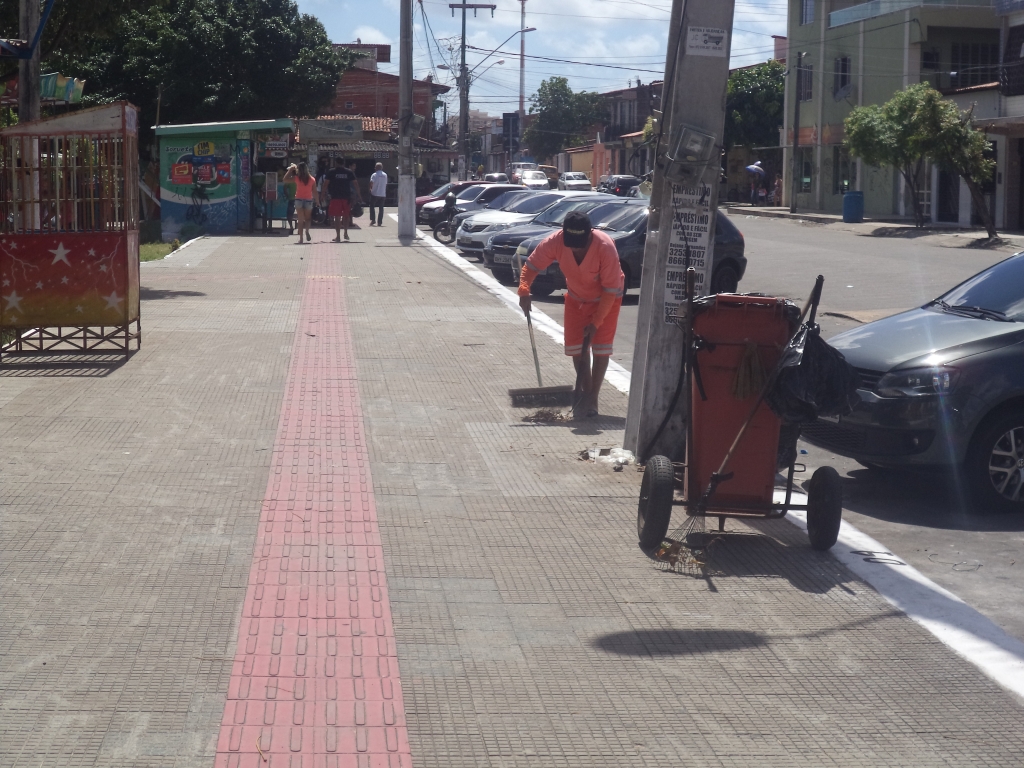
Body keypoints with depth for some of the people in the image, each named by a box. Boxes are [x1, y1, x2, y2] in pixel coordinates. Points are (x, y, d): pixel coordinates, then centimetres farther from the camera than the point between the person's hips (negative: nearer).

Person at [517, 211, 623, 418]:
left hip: (606, 299, -4)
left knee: (601, 346, -9)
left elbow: (610, 290, -28)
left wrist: (596, 322, -26)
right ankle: (583, 392, 18)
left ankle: (592, 398, -1)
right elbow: (531, 266, -15)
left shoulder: (606, 247, -36)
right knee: (575, 346, 1)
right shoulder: (555, 242, -28)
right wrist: (524, 290, -35)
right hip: (576, 298, 4)